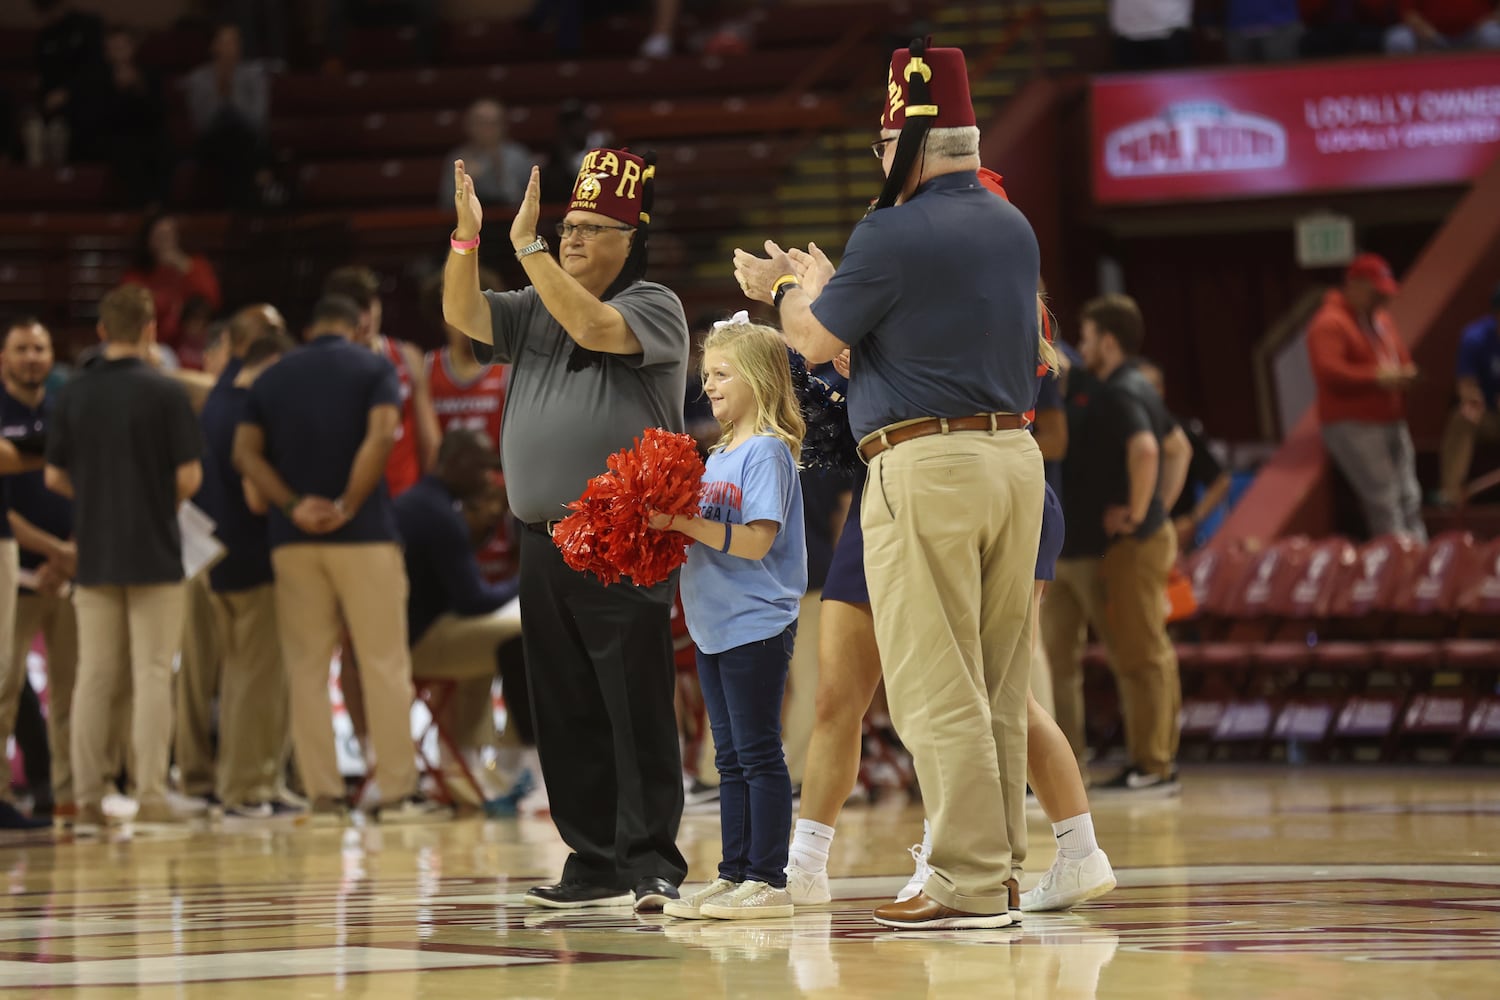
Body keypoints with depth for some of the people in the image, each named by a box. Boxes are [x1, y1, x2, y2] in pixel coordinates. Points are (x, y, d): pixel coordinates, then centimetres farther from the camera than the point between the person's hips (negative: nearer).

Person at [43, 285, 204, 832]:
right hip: (155, 554, -3)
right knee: (152, 675, -1)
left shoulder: (74, 394, 2)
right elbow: (189, 478, -10)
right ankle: (151, 796, -5)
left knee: (94, 679, 7)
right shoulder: (165, 393, -9)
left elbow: (55, 476, 4)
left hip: (95, 555, 3)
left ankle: (88, 800, 5)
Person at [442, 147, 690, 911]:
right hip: (545, 544, 7)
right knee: (565, 716, 7)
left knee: (637, 713, -8)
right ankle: (595, 863, 13)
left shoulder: (654, 308, -1)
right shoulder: (536, 309, 18)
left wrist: (528, 246, -20)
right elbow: (463, 315, 5)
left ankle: (651, 864, -7)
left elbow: (592, 326, -20)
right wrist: (466, 237, -9)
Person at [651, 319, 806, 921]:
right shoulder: (720, 454, 15)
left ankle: (769, 882, -3)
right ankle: (734, 877, 16)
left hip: (756, 625, -9)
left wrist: (683, 523, -19)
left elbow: (755, 540, -20)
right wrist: (671, 530, 2)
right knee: (731, 758, 12)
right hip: (714, 625, 9)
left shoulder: (767, 451, -12)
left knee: (758, 754, -5)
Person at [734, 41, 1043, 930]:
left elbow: (817, 340, -1)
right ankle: (1002, 873, 15)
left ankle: (970, 884, -8)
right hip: (1016, 455, 8)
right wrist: (826, 283, 34)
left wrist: (786, 289, 20)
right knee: (996, 690, 12)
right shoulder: (1014, 229, 13)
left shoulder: (893, 237, -12)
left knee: (937, 691, -5)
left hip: (926, 465, -8)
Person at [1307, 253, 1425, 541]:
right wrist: (1377, 378, -23)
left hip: (1392, 422, 9)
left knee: (1409, 498, 5)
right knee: (1383, 501, -14)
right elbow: (1328, 371, -22)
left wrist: (1406, 373, 3)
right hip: (1353, 427, -9)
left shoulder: (1381, 320, 20)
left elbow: (1402, 357, 29)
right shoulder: (1330, 324, -9)